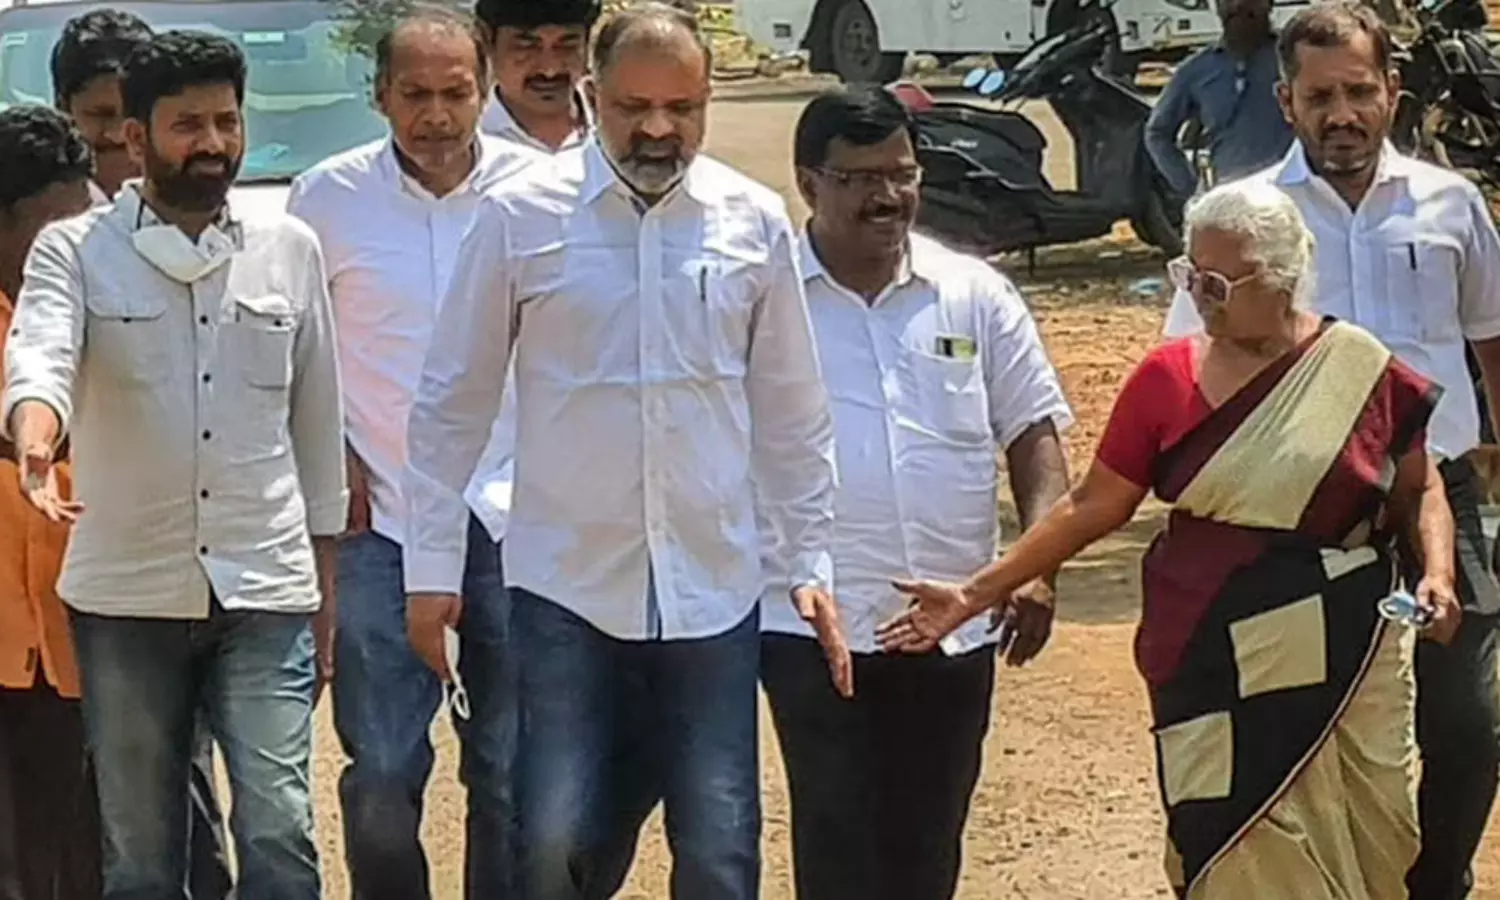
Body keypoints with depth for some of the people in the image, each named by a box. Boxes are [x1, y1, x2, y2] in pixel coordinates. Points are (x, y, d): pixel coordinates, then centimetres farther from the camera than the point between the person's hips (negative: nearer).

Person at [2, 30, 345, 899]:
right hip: (127, 596, -1)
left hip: (267, 594, 1)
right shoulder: (74, 250, 1)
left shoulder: (290, 249, 7)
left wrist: (327, 598, 12)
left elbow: (317, 425, 12)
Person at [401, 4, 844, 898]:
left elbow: (793, 414, 9)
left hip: (713, 590, 2)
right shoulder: (520, 215, -4)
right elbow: (452, 403, 2)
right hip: (567, 588, -1)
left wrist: (812, 563, 7)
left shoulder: (756, 220, 2)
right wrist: (434, 565, -1)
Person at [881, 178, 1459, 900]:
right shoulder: (1167, 380, 0)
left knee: (1370, 840, 3)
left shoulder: (1362, 371, -3)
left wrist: (1437, 572, -9)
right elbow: (1093, 507, 5)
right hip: (1215, 669, 0)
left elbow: (1420, 492, 10)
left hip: (1348, 654, 0)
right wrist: (976, 594, 2)